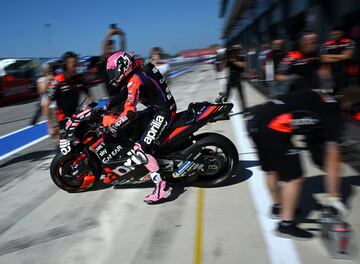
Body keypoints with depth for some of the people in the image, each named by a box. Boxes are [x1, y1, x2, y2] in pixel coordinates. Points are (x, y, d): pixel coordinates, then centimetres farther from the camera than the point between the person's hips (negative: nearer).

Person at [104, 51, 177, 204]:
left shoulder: (134, 81, -22)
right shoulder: (132, 77, 9)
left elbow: (129, 112, -29)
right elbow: (121, 97, 17)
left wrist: (112, 127, -21)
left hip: (163, 113, -11)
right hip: (157, 110, 11)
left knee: (141, 148, -18)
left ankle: (161, 187, -18)